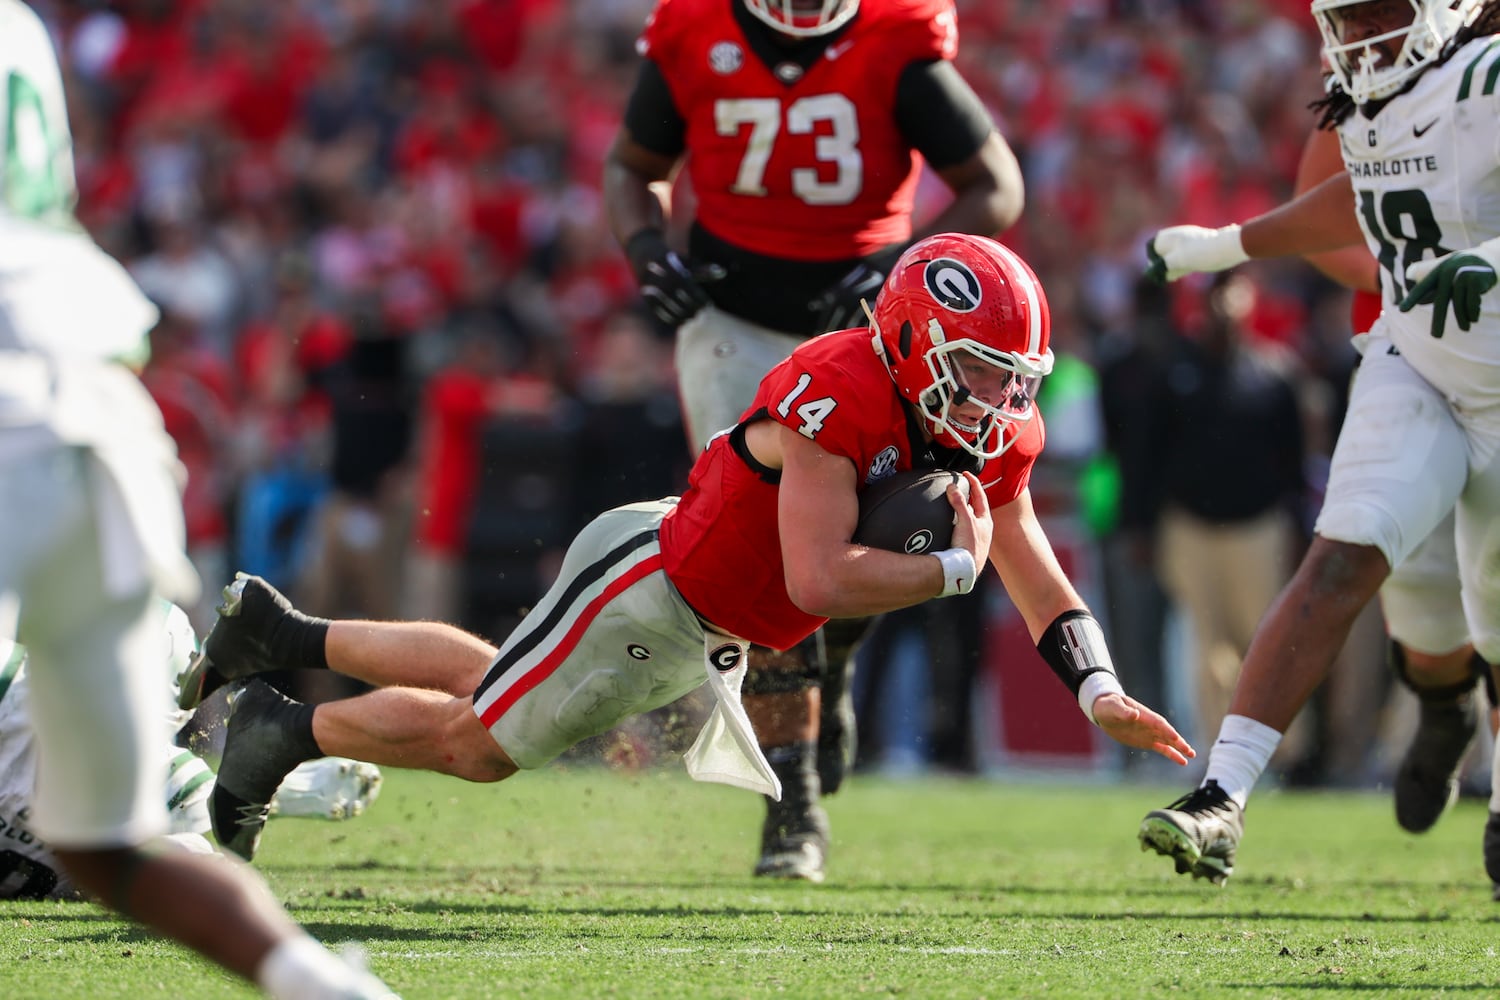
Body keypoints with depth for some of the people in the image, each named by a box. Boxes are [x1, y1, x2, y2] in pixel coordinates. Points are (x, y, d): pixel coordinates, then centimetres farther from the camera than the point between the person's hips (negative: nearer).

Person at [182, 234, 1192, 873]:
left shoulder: (996, 440, -6)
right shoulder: (840, 400, -33)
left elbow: (1039, 582, 2)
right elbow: (821, 579, -39)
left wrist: (1099, 688, -13)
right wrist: (955, 566, -29)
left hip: (704, 638, 9)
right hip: (649, 582, -9)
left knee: (493, 689, 24)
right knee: (480, 742, 2)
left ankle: (280, 634, 37)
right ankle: (288, 732, 23)